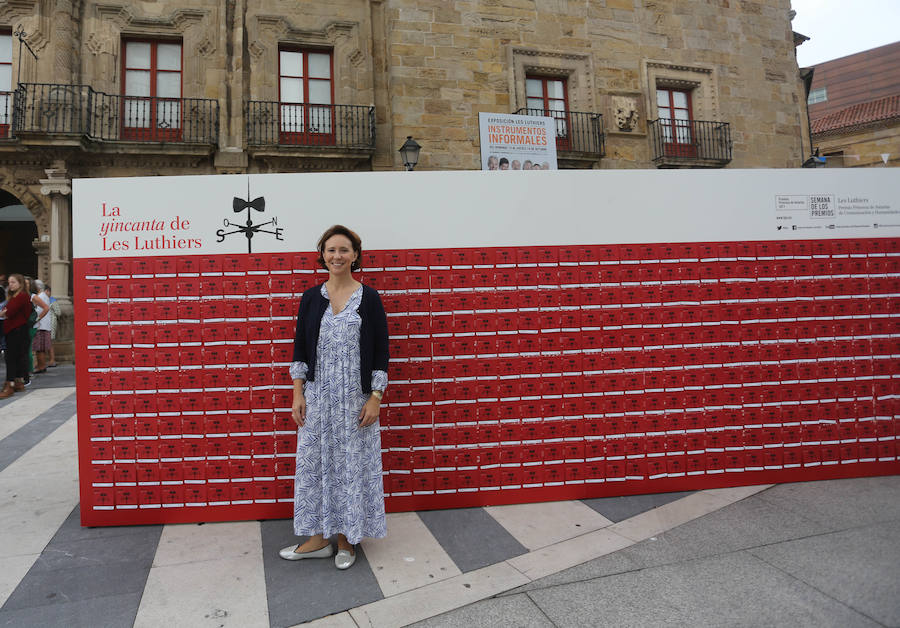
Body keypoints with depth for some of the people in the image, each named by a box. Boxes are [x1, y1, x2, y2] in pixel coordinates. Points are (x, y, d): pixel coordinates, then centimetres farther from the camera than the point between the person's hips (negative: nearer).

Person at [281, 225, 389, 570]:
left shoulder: (369, 298, -3)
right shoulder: (311, 298, 4)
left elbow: (381, 351, -3)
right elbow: (300, 349, 7)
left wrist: (375, 398, -9)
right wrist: (298, 394, 0)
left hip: (355, 399, -2)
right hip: (317, 397, 3)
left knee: (352, 464, 6)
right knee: (314, 462, 9)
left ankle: (347, 539, 24)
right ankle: (318, 538, 25)